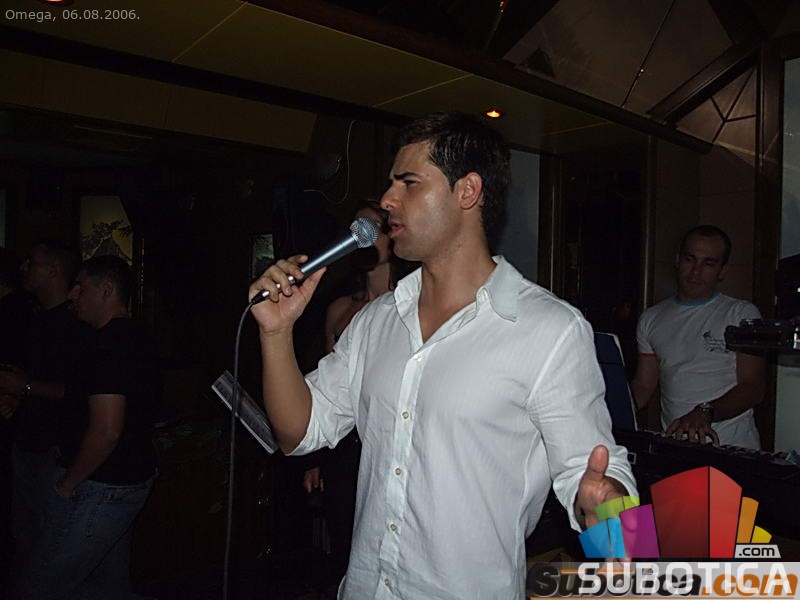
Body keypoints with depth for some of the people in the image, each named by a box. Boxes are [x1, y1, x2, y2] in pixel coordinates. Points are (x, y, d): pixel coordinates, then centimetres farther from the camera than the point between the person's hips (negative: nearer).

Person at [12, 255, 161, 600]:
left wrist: (68, 483, -13)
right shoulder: (136, 340, 10)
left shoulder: (108, 346, -22)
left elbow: (106, 430, -28)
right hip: (131, 481, 10)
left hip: (99, 490, -10)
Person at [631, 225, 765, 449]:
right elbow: (642, 388, 14)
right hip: (674, 445, 3)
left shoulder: (743, 314, 5)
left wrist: (705, 413, -20)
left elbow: (753, 388, -4)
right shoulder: (651, 319, 14)